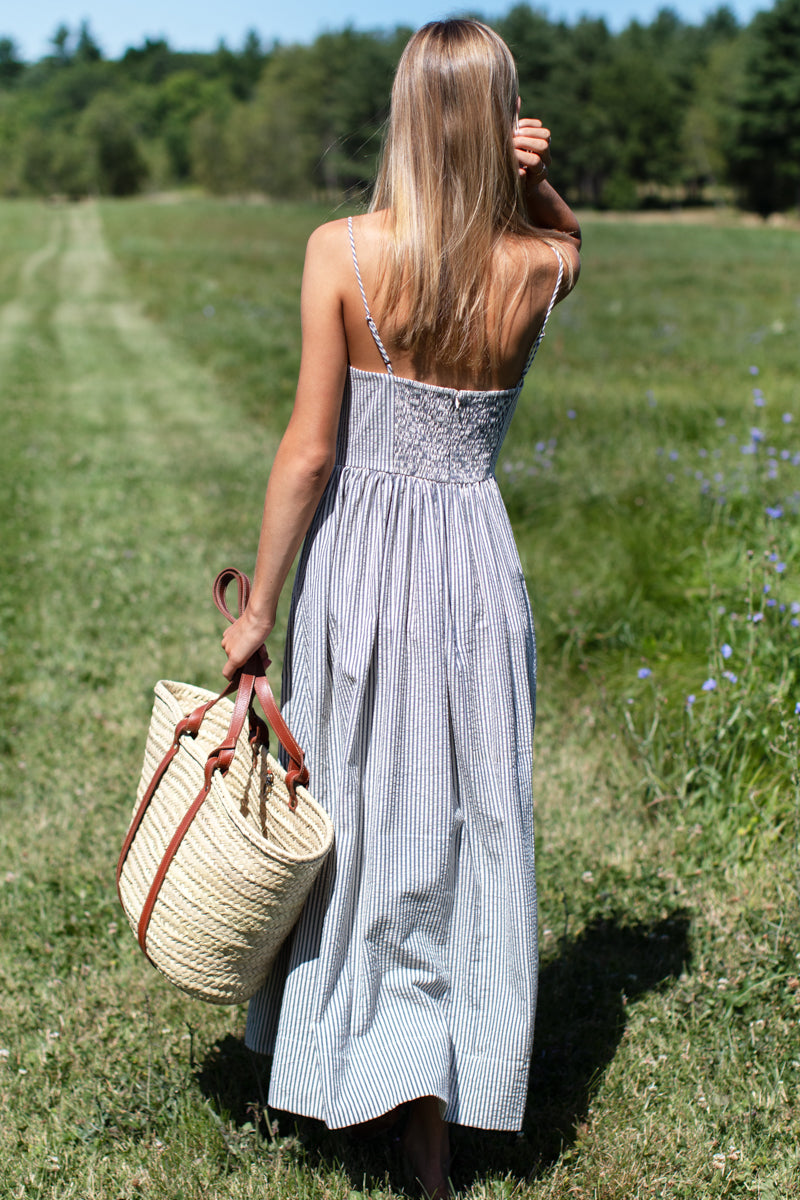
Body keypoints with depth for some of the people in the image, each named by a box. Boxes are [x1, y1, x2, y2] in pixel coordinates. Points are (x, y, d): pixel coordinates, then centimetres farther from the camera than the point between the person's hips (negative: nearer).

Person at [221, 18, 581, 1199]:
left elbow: (310, 448, -11)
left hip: (357, 559, -1)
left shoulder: (342, 251, -12)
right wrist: (527, 177, -2)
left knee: (360, 823, 15)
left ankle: (356, 1057, 32)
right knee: (468, 827, 13)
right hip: (474, 561, 1)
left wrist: (258, 608, -2)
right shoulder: (541, 265, -6)